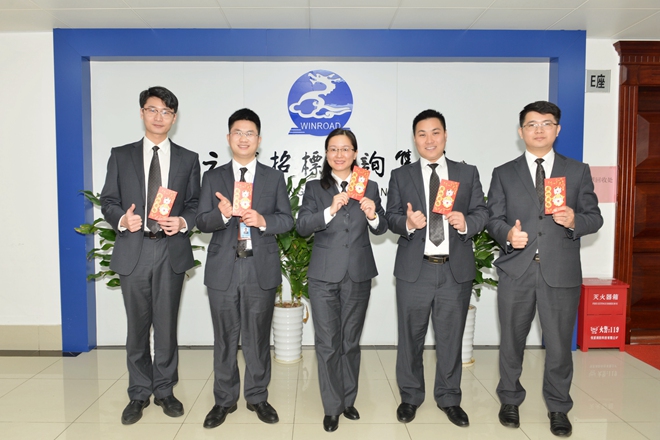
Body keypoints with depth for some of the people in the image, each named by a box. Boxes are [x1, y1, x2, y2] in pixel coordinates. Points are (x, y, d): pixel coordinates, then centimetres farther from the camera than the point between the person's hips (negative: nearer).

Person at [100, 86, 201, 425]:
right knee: (137, 326, 8)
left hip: (171, 250, 0)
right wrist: (122, 219, -12)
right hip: (133, 250, 1)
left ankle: (164, 390, 24)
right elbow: (108, 200, 7)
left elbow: (195, 203, 7)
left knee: (166, 324, 7)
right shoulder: (120, 155, 9)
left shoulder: (188, 159, 9)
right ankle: (139, 394, 24)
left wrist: (183, 222, -12)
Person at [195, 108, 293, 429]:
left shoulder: (274, 177, 7)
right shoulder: (212, 177, 7)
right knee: (225, 339, 10)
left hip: (261, 269, 0)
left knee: (258, 337, 10)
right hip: (223, 269, 1)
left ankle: (257, 397, 27)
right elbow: (201, 222, 1)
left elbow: (286, 220, 4)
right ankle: (224, 400, 27)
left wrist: (263, 220, -16)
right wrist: (222, 213, -20)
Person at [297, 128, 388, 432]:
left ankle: (348, 400, 30)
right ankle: (332, 407, 19)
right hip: (324, 276, -1)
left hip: (358, 274, 2)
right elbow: (302, 226, -10)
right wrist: (330, 210, -25)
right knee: (327, 344, 3)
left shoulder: (369, 187, 6)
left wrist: (373, 215, -20)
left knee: (351, 341, 14)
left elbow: (382, 229, 2)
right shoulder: (314, 188, 2)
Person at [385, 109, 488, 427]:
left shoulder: (468, 173, 8)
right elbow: (391, 217, 1)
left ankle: (449, 398, 29)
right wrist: (407, 222, -20)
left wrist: (467, 222, -17)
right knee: (411, 336, 10)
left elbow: (481, 213, 4)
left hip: (456, 269, 1)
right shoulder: (401, 176, 7)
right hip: (414, 269, 0)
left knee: (451, 336, 11)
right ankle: (410, 397, 28)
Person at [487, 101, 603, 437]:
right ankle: (510, 400, 31)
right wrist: (507, 233, -18)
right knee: (511, 340, 11)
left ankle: (558, 408, 28)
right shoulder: (503, 174, 8)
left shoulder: (578, 171, 8)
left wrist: (575, 220, -17)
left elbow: (594, 217, 5)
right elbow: (494, 218, 3)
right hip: (516, 270, 1)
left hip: (561, 271, 0)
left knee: (559, 343, 7)